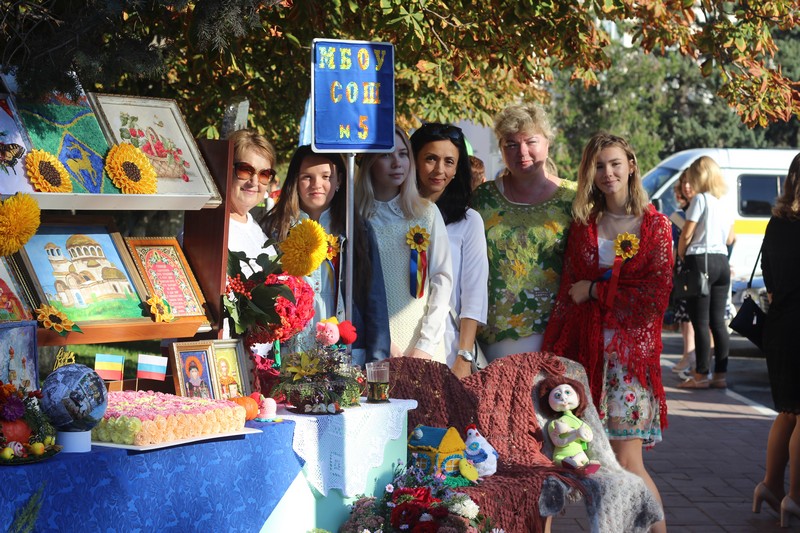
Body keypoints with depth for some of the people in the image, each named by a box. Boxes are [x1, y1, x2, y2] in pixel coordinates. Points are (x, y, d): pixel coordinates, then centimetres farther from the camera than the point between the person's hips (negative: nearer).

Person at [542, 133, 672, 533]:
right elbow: (567, 293, 12)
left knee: (627, 462, -9)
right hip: (584, 351, 3)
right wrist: (553, 353, 5)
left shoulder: (654, 225, 3)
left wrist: (595, 290, -6)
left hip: (631, 350, -3)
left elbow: (656, 296, -7)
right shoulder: (583, 224, 12)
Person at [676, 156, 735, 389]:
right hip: (722, 262, 7)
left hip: (700, 259, -7)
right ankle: (720, 375, 9)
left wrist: (680, 254, 7)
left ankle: (700, 376, -4)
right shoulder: (723, 204, 14)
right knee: (718, 322, 8)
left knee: (700, 322, -5)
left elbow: (687, 233, -10)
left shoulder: (700, 199, -7)